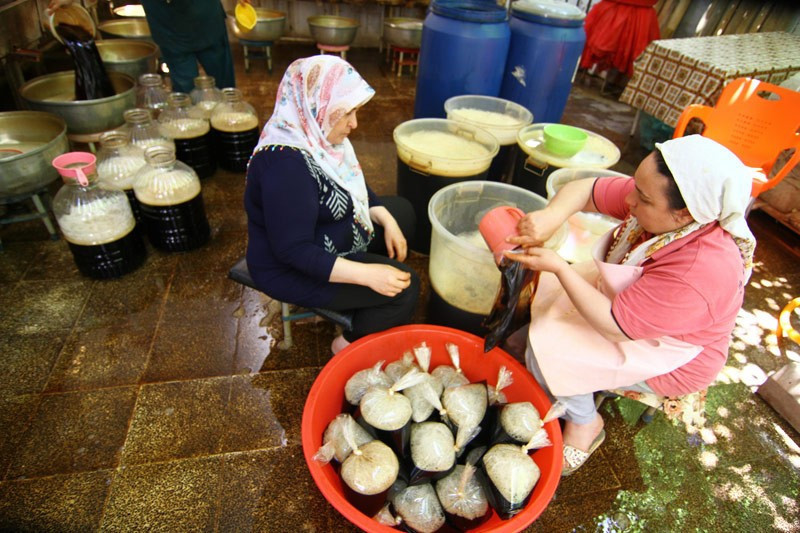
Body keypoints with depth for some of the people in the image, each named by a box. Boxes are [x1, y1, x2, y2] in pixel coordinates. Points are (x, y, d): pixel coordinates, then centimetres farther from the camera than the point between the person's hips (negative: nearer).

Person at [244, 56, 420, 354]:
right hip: (293, 269, -10)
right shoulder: (286, 162, -32)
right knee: (403, 287, -17)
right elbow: (293, 251, -32)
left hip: (331, 243, 10)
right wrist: (366, 274, -32)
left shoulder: (315, 134, -5)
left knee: (402, 211, 17)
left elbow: (353, 186, 11)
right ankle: (351, 346, 8)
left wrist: (387, 221, -2)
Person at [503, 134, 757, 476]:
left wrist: (558, 267, -34)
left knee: (545, 352, -19)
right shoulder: (655, 198, -19)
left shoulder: (701, 271, -38)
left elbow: (614, 327, -33)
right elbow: (584, 190, -12)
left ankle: (584, 424, 7)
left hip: (668, 360, -7)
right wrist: (552, 215, -34)